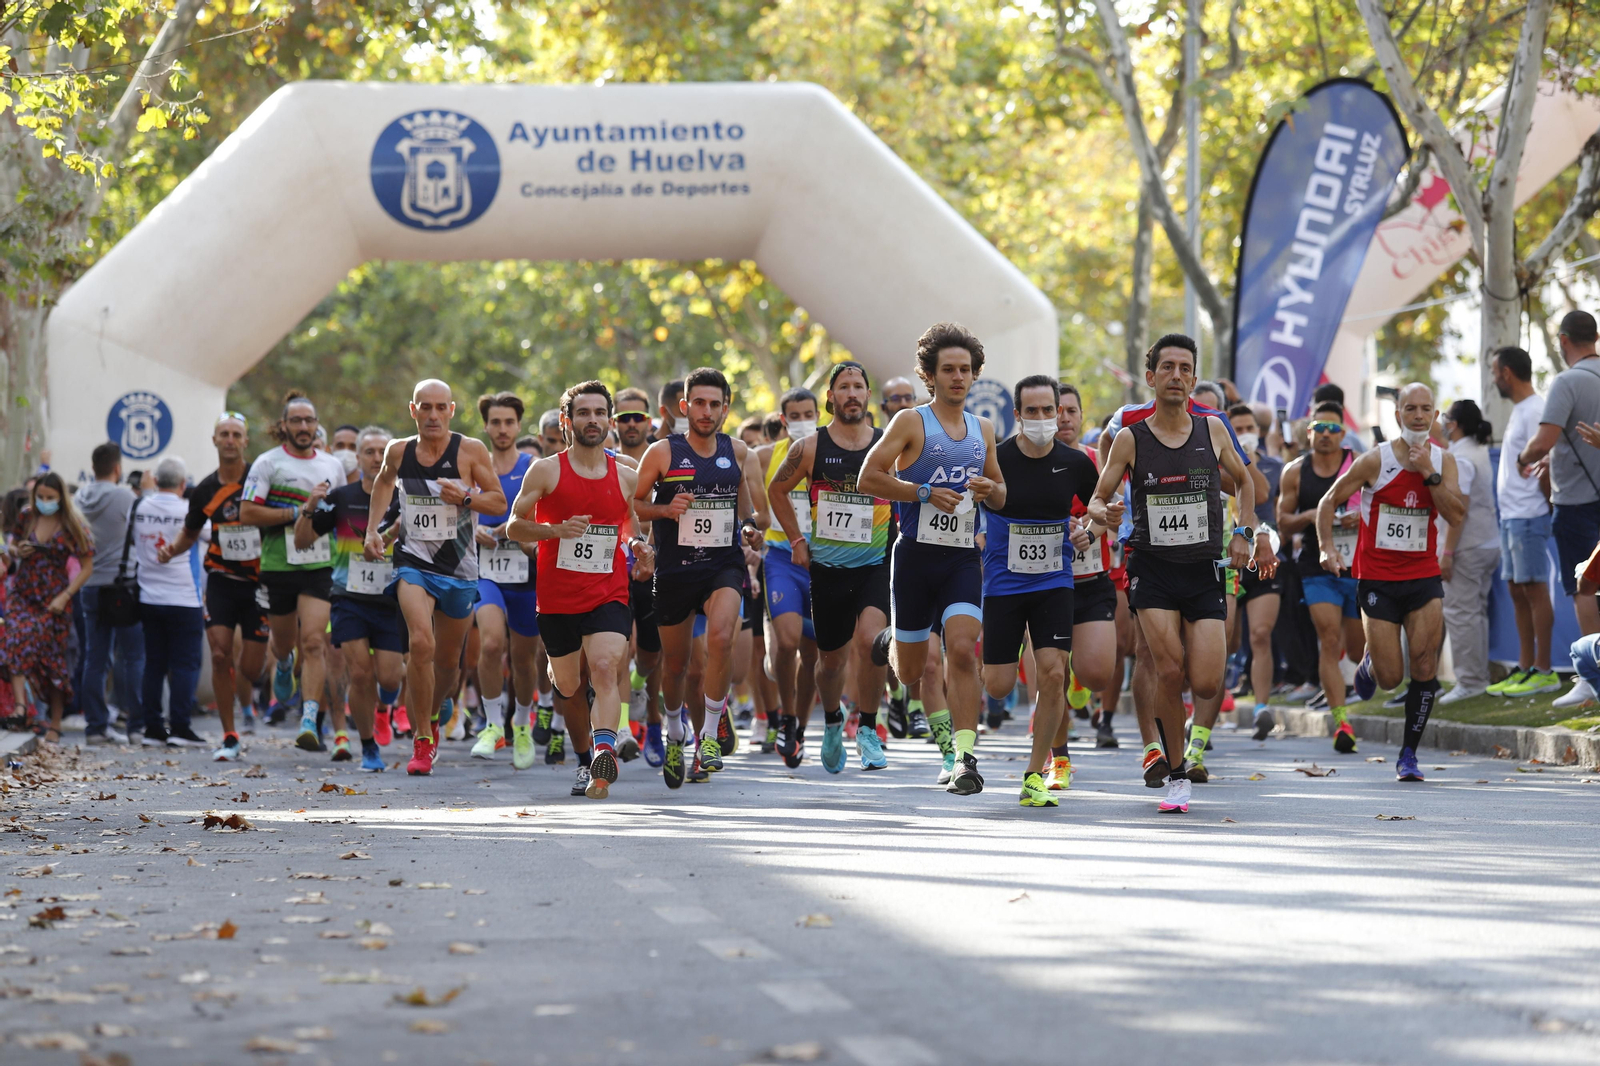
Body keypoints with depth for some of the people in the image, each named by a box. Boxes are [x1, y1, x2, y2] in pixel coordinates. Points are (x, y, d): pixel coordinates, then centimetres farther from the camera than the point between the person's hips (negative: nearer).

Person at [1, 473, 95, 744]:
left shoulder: (73, 526, -5)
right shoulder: (25, 517, 3)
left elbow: (87, 568, -4)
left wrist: (64, 597, -14)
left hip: (53, 599, -2)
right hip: (22, 594, 2)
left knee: (53, 658, 2)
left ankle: (55, 725, 13)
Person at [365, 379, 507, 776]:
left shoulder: (471, 451, -7)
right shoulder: (398, 451, 0)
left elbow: (499, 503, -3)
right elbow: (384, 481, 23)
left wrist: (465, 498, -21)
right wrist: (373, 528, 13)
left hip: (459, 567, 1)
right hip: (413, 561, -1)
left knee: (448, 658, 13)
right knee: (420, 642, -24)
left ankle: (429, 717, 44)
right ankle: (422, 740, -14)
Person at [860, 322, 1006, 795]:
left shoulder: (983, 429, 12)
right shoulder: (911, 422, -3)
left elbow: (1001, 495, 22)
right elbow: (868, 477, -8)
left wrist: (990, 490, -1)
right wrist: (925, 493, -16)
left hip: (963, 559, 2)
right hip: (916, 554, -2)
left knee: (962, 650, -17)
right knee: (911, 667, 8)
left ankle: (963, 756, -19)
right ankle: (891, 644, 46)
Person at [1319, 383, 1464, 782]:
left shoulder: (1443, 460, 1)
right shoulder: (1375, 461, -8)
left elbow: (1456, 515, -12)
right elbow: (1329, 501, 1)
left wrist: (1429, 473, -19)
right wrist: (1327, 547, -12)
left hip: (1424, 575, 2)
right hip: (1377, 579, -2)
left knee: (1425, 666, -13)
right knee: (1390, 678, -2)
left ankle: (1408, 754, -1)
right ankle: (1369, 663, 36)